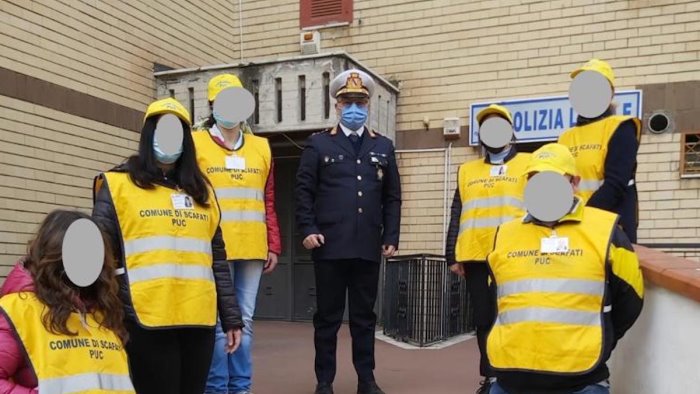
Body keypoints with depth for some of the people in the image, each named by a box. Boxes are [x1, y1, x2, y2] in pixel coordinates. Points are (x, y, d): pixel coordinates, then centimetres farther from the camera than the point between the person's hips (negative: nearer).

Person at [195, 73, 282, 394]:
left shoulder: (261, 147, 13)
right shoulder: (196, 143, 2)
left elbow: (268, 202, 14)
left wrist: (273, 246, 8)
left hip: (252, 248, 4)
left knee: (244, 320, 9)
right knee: (218, 321, -1)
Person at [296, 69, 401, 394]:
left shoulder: (383, 147, 13)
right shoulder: (318, 144, 6)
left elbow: (392, 198, 11)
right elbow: (304, 191, 1)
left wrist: (391, 238, 4)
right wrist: (308, 229, -9)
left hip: (368, 247, 2)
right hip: (329, 245, -2)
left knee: (364, 316, 9)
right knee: (328, 316, 5)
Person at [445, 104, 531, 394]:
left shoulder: (529, 164, 8)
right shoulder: (467, 171, 17)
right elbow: (457, 216, 14)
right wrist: (453, 255, 8)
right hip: (476, 258, 3)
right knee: (483, 320, 8)